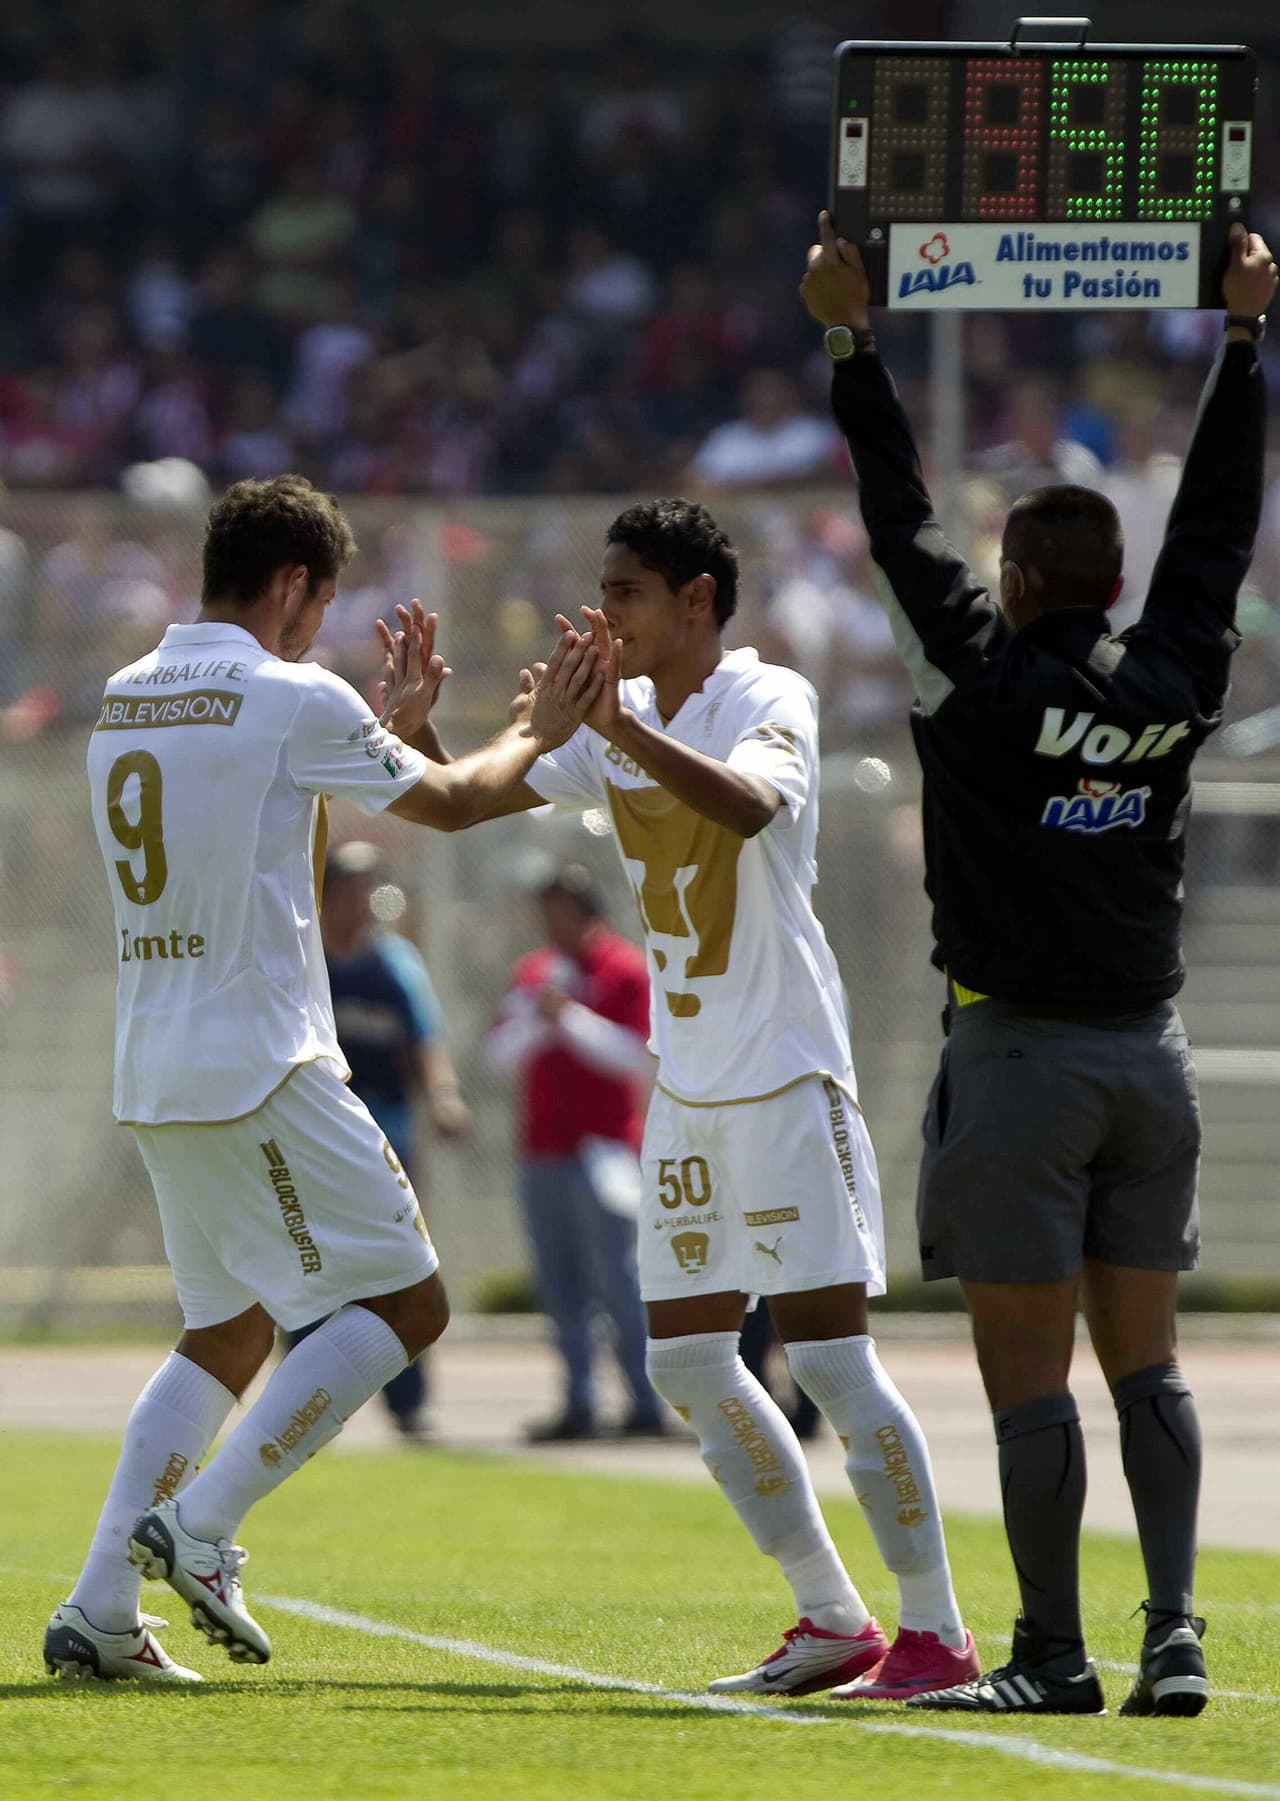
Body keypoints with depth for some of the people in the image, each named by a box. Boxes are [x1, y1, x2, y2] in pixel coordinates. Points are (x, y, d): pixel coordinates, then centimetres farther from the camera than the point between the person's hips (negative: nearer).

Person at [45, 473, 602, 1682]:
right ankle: (201, 1526, -11)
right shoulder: (290, 699, -10)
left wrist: (391, 720, 33)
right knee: (406, 1302, 0)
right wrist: (535, 732, 20)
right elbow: (446, 802, 3)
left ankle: (100, 1610, 8)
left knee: (230, 1330, 18)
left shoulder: (125, 700, 12)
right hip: (260, 1069, -8)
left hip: (155, 1078, 8)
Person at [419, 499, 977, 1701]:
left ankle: (937, 1635, -5)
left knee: (827, 1352, -11)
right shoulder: (619, 719, 10)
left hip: (786, 1077, -8)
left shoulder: (769, 701, -12)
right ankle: (832, 1622, 15)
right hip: (685, 1089, 8)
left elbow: (751, 803, -34)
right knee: (687, 1362, 6)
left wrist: (623, 729, -42)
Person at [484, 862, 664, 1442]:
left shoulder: (625, 970, -2)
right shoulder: (532, 972, 15)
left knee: (615, 1278, -9)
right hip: (541, 1150, 6)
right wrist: (535, 1018, -8)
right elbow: (500, 1055, 10)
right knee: (561, 1287, 4)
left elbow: (630, 1055, -10)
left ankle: (646, 1406, -7)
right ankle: (577, 1407, 6)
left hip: (600, 1149, -6)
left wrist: (571, 1016, -17)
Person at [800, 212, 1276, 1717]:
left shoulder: (983, 680, -9)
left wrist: (852, 341, -1)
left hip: (1020, 1055, -5)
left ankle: (1053, 1652, -3)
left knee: (1027, 1368, -2)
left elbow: (903, 531, -6)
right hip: (1149, 1052, 5)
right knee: (1144, 1352, 8)